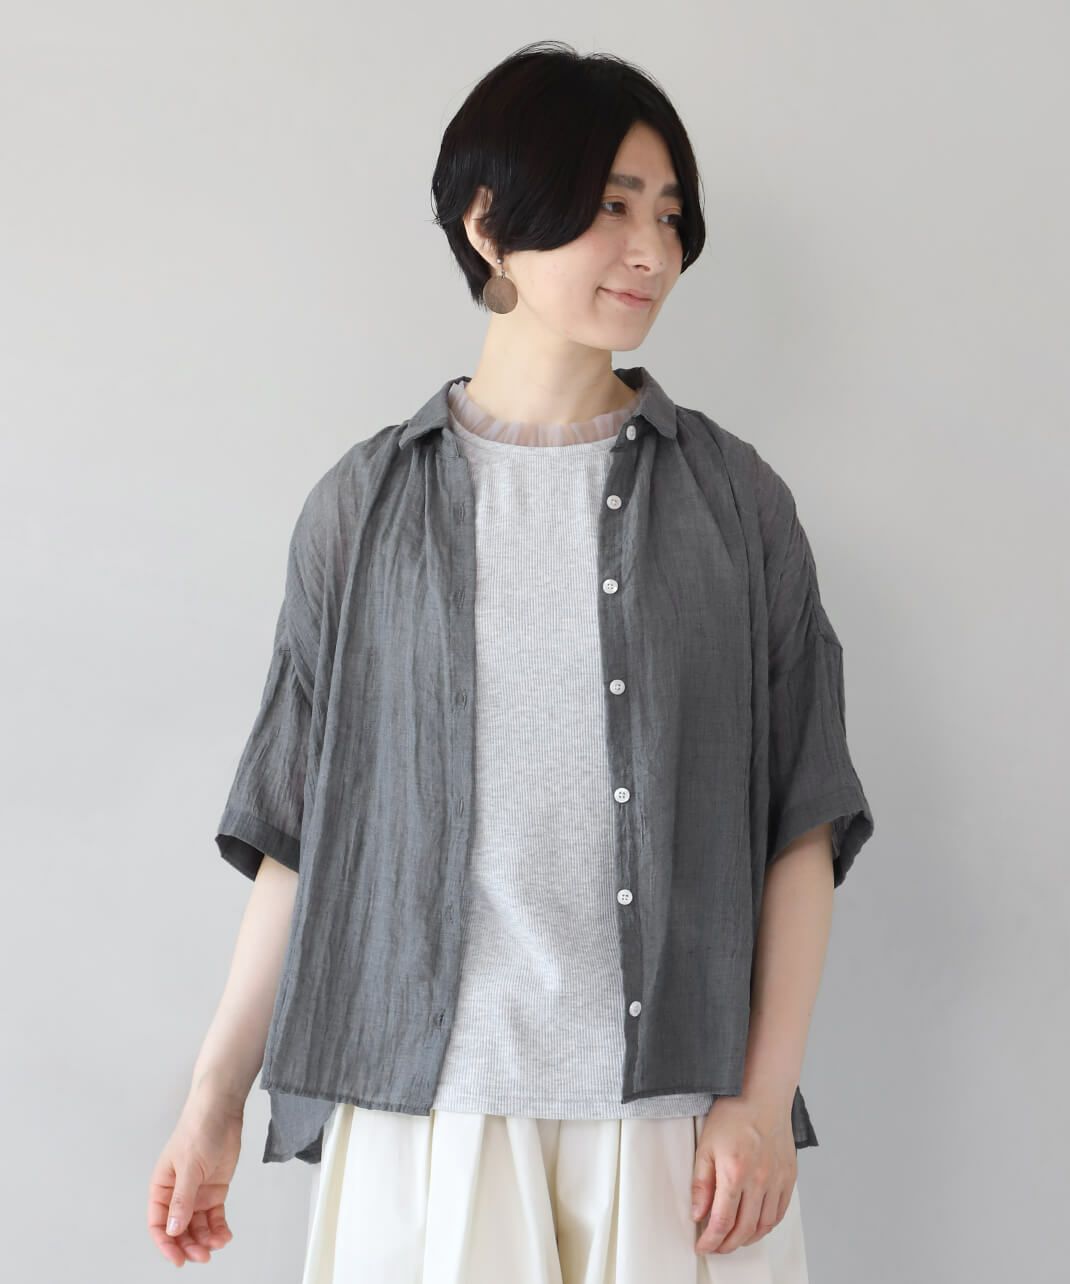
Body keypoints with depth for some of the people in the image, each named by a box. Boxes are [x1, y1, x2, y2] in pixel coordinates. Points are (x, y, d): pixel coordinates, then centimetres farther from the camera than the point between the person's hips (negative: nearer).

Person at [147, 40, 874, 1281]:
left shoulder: (735, 500, 4)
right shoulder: (367, 505, 4)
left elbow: (801, 828, 2)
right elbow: (300, 830, 6)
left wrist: (765, 1098, -6)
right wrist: (215, 1100, 5)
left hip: (677, 1117, 0)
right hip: (424, 1109, 0)